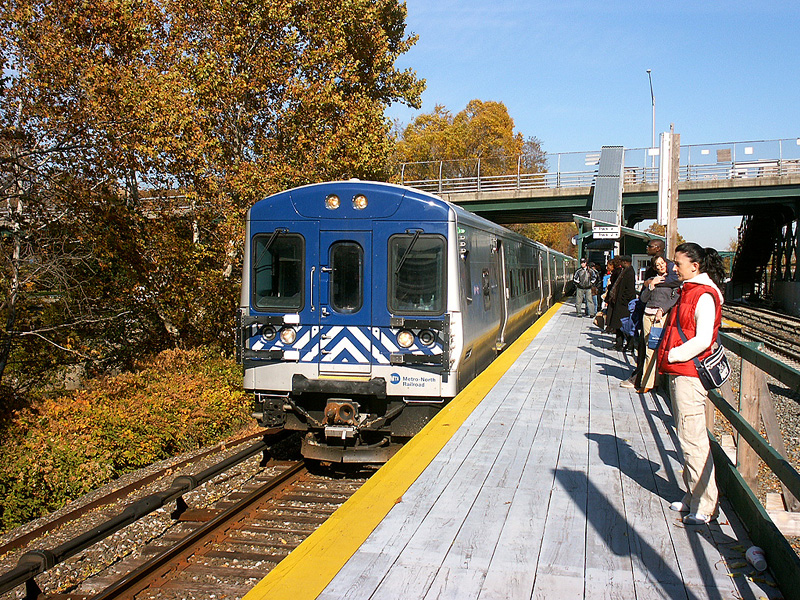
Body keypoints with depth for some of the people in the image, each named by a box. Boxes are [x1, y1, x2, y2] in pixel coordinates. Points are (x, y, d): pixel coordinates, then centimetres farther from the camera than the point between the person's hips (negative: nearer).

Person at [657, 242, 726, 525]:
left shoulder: (704, 296, -14)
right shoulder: (688, 291, 16)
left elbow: (703, 340, -21)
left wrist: (672, 355, -15)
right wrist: (668, 356, 10)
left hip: (689, 374, -10)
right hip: (679, 372, 10)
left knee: (693, 441, -6)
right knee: (687, 439, 15)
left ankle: (705, 507, 2)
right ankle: (693, 497, 26)